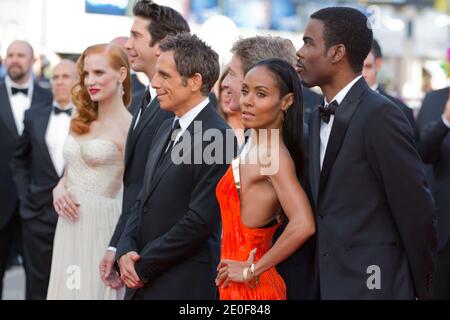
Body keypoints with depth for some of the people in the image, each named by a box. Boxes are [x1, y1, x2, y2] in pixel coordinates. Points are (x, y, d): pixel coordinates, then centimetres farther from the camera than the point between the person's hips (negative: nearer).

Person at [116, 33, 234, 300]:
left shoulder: (216, 137, -15)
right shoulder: (167, 129, 13)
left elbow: (200, 220, -19)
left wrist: (143, 265, -11)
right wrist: (125, 250, -1)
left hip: (183, 286, -7)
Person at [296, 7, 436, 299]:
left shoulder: (380, 114, -14)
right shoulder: (319, 118, 12)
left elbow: (416, 209, -12)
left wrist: (422, 288, -6)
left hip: (373, 283, -8)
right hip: (331, 281, 8)